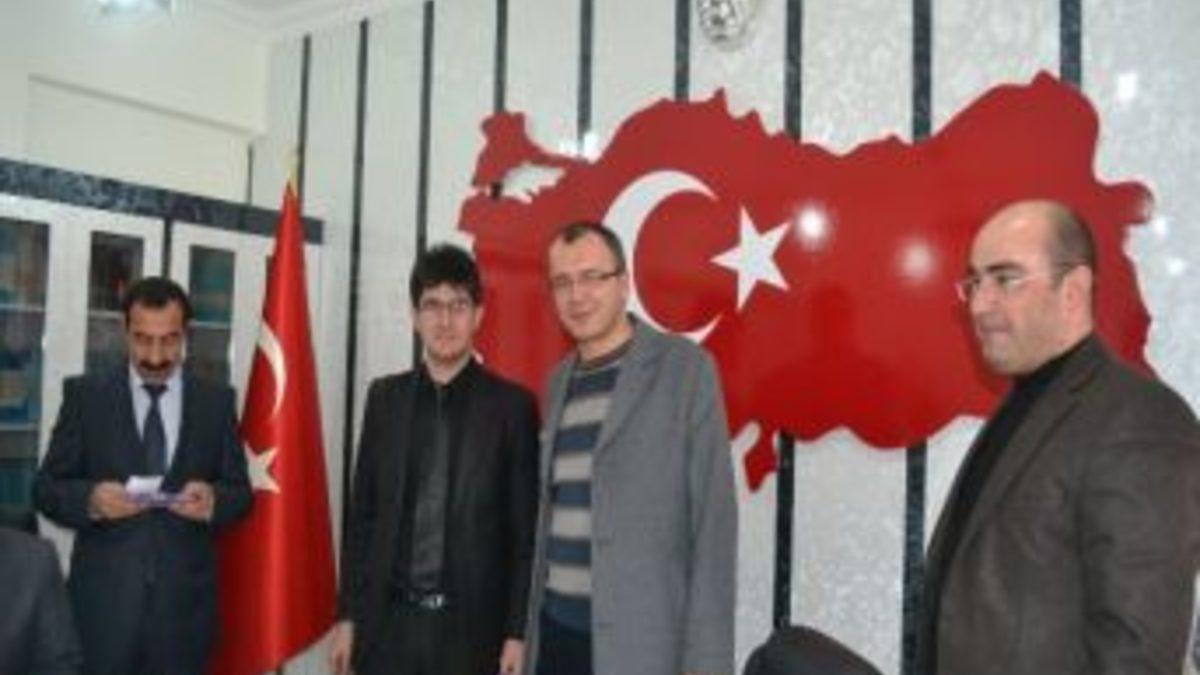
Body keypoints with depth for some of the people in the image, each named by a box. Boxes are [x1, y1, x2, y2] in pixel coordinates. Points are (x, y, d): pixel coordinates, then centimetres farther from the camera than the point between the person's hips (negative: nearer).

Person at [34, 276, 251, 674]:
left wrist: (213, 500, -17)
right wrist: (91, 498, -18)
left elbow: (240, 492, 5)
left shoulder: (216, 401, 5)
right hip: (103, 600, -1)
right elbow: (46, 488, 2)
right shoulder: (85, 394, 2)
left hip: (184, 601, 1)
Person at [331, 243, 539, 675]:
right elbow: (362, 513, 8)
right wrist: (348, 614, 6)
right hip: (387, 620, 3)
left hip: (471, 626, -2)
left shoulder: (512, 405, -4)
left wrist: (518, 631, -7)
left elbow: (525, 529, -4)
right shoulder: (385, 397, 6)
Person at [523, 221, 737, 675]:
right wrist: (529, 628, 10)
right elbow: (552, 510, 11)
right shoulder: (558, 382, 10)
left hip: (639, 638, -5)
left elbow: (714, 517, -11)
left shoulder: (685, 369, -7)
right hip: (557, 629, 5)